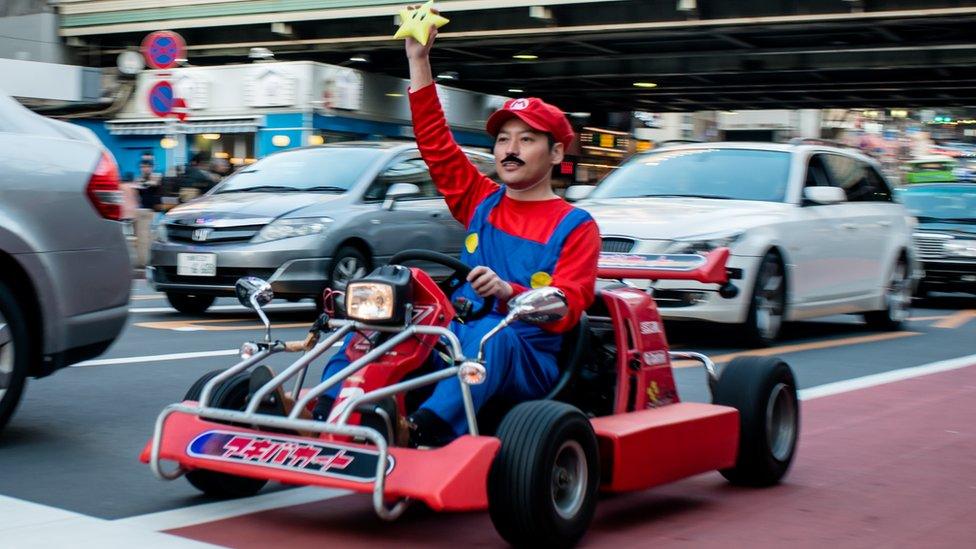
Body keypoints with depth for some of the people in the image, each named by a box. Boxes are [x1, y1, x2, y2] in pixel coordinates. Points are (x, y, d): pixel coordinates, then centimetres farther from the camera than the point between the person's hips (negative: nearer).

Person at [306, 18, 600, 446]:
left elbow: (565, 309, -11)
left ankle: (428, 430, -59)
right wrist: (418, 59, 5)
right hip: (455, 342, 5)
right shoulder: (483, 203, 16)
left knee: (492, 331, -38)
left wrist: (508, 292, -30)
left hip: (526, 362, -5)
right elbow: (435, 141, 11)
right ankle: (325, 412, -31)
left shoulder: (575, 226, 2)